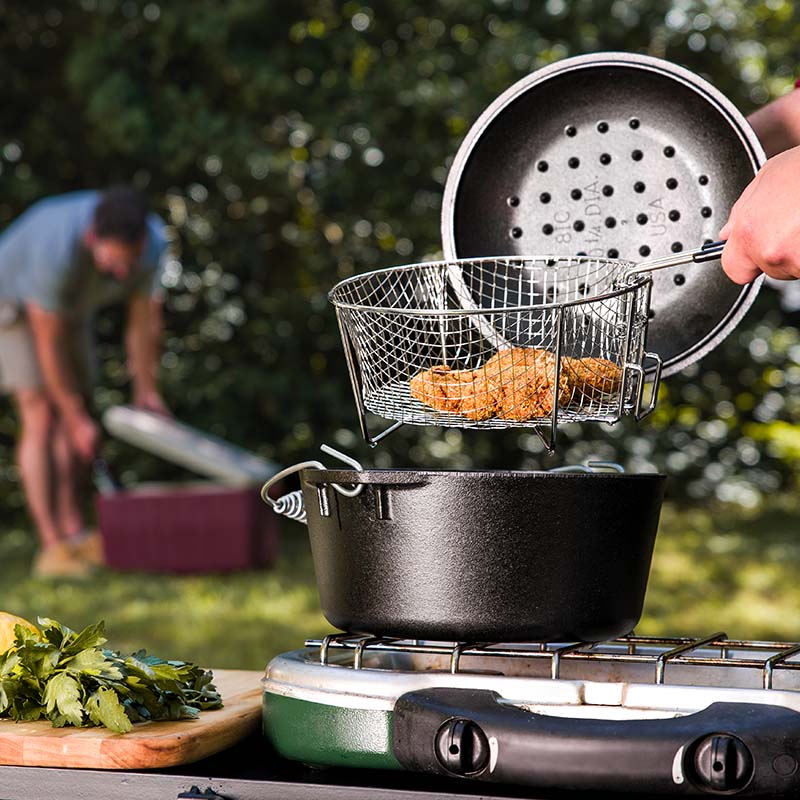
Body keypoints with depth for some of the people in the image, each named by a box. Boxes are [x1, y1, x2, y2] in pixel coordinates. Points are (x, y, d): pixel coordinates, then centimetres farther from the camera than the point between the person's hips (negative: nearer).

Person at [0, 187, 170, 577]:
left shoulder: (150, 240, -28)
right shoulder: (58, 251, -45)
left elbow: (144, 321, -12)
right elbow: (48, 345, -32)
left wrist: (146, 392, -5)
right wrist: (78, 420, -24)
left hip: (67, 305, 6)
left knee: (75, 419, 4)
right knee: (41, 419, -16)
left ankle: (74, 534, 12)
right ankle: (53, 549, -15)